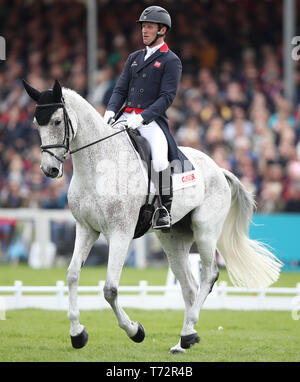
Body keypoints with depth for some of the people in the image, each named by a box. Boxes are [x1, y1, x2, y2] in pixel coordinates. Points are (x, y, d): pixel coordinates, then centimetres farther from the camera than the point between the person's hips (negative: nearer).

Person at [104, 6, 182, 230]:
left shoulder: (171, 61, 1)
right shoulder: (134, 58, 21)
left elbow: (167, 96, -8)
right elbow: (121, 89, 17)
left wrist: (142, 117, -20)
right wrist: (111, 110, -4)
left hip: (152, 120, -6)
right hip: (125, 118, 6)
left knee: (159, 160, -30)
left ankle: (164, 210, -14)